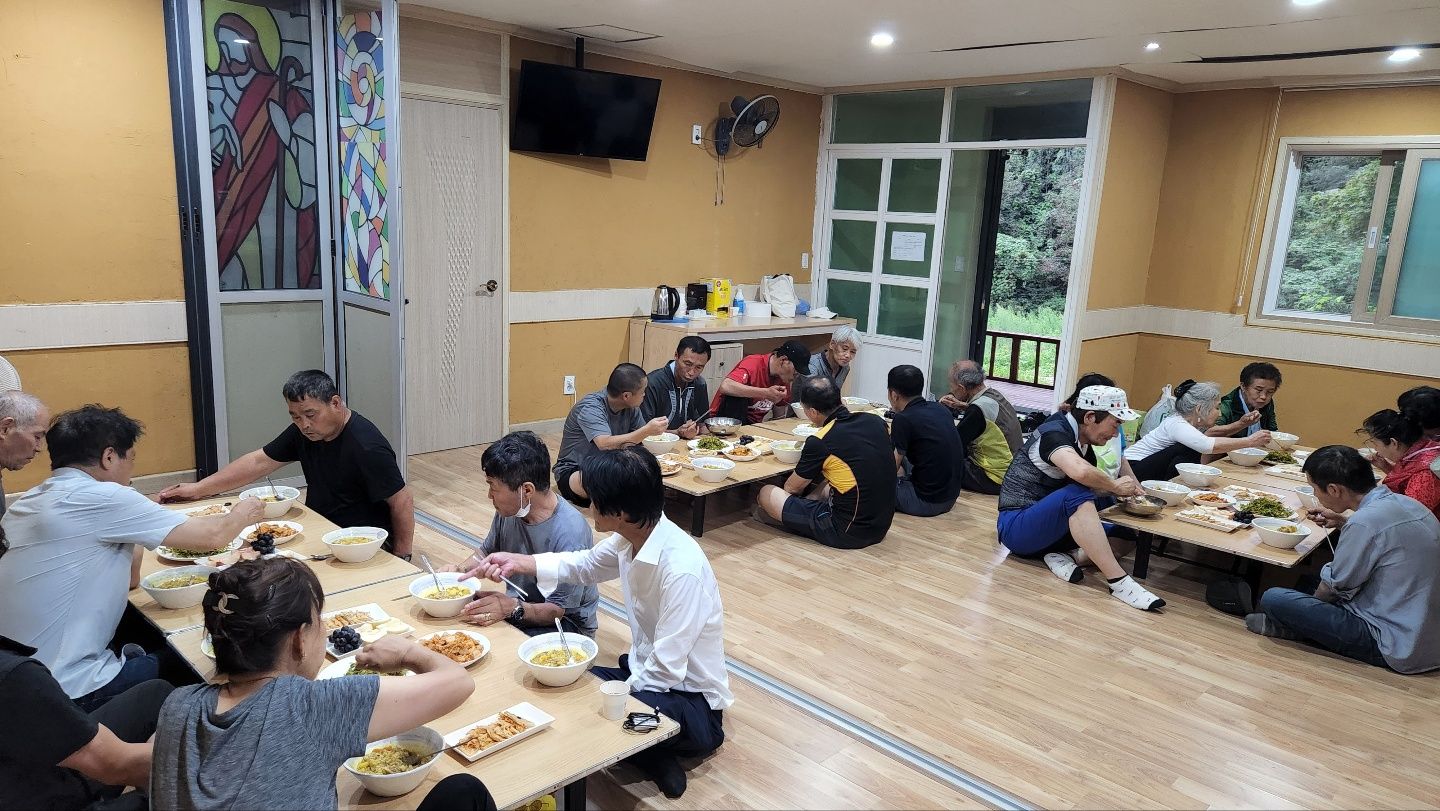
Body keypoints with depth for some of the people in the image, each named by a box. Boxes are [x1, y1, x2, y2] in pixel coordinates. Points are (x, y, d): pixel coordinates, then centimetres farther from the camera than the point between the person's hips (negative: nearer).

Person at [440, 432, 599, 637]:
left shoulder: (570, 533, -28)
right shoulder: (509, 510, -6)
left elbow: (560, 610, -23)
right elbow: (487, 553, 16)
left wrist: (513, 608, -38)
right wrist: (460, 569, -4)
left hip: (566, 624, -7)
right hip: (515, 606, 7)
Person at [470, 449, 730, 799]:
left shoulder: (681, 570, -31)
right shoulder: (632, 536, -7)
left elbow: (666, 671, -27)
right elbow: (584, 565, 15)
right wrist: (517, 562, 9)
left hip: (691, 700, -8)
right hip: (646, 671, 9)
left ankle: (651, 757, -3)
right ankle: (650, 752, 4)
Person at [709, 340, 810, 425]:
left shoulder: (784, 377, 2)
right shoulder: (754, 363, -18)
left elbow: (778, 413, 13)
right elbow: (725, 387, -36)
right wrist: (765, 393, -36)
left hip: (754, 425, 4)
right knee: (737, 398, -32)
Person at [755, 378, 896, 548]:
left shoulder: (819, 443, -18)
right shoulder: (876, 421, -2)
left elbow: (792, 488, 0)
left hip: (848, 533, -7)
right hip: (882, 527, 7)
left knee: (767, 493, 7)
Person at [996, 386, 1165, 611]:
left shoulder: (1084, 443, 9)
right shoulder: (1054, 434, -17)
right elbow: (1080, 472, -38)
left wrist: (1128, 489, -3)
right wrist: (1115, 486, -19)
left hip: (1050, 528, 9)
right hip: (1016, 525, -9)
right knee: (1076, 493, -35)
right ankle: (1118, 582, -36)